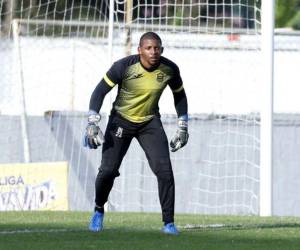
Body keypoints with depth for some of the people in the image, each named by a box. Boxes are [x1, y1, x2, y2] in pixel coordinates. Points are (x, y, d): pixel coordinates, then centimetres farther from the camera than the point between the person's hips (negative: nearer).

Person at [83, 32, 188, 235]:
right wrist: (92, 123, -22)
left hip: (150, 122, 2)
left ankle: (169, 222, -5)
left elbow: (179, 95, 6)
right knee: (108, 170, -10)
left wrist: (183, 127, 5)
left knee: (164, 170, -14)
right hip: (121, 121, -2)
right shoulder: (124, 66, -22)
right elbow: (100, 91, -14)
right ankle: (99, 211, 20)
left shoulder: (170, 69, -13)